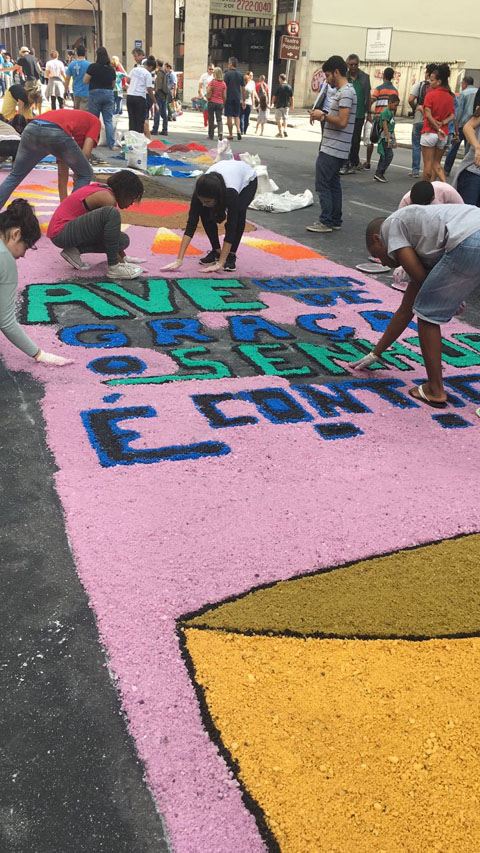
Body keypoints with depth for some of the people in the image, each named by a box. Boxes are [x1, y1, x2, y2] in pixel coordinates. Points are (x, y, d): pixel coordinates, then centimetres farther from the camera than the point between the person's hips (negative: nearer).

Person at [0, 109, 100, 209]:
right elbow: (86, 152, 9)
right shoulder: (95, 121, 29)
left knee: (15, 175, 25)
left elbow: (62, 172, 40)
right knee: (85, 175, 17)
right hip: (56, 133, -6)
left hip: (31, 129, 6)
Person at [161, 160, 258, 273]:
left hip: (247, 180, -3)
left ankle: (231, 256, -14)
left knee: (239, 213, -31)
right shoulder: (201, 192, -35)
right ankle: (216, 251, 1)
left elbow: (231, 229, -44)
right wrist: (179, 260, -41)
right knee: (205, 213, -20)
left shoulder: (231, 193, -46)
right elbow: (191, 224, -35)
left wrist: (219, 264, -47)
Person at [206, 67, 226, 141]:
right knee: (219, 119, 5)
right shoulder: (224, 83, 4)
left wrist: (208, 98, 3)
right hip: (220, 103, 2)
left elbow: (208, 91, -15)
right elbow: (224, 96, 4)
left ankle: (211, 135, 9)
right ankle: (220, 132, -19)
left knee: (211, 119, 6)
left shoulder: (212, 81, -6)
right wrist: (223, 104, 14)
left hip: (212, 102, -2)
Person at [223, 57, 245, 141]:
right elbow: (243, 88, 9)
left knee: (229, 116, 2)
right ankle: (238, 130, -9)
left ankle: (231, 134, 2)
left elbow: (224, 86, -10)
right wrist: (243, 100, 15)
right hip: (237, 98, 4)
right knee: (236, 116, 13)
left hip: (229, 97, -4)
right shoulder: (240, 75, 8)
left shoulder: (227, 74, -6)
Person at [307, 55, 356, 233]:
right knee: (333, 184, 12)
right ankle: (335, 221, 16)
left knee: (322, 184, -7)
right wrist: (322, 117, 9)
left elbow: (342, 122, -23)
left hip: (332, 149, -10)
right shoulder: (343, 91, 16)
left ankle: (326, 222, -4)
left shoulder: (345, 92, -16)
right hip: (336, 148, 10)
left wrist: (323, 115, -12)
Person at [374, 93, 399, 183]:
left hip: (390, 137, 9)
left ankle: (378, 174, 15)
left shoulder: (392, 112, 17)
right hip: (385, 137, -9)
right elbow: (385, 127, -16)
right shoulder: (385, 112, -11)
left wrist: (394, 140, 24)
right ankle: (379, 173, -8)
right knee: (389, 155, -12)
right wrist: (389, 139, -20)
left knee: (384, 156, 10)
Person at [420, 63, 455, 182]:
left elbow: (428, 115, -16)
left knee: (428, 164, 1)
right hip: (444, 135, 5)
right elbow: (452, 115, 3)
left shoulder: (430, 94, -8)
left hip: (430, 132, -5)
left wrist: (437, 129, -14)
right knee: (436, 163, 14)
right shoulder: (449, 97, 8)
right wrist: (442, 123, -7)